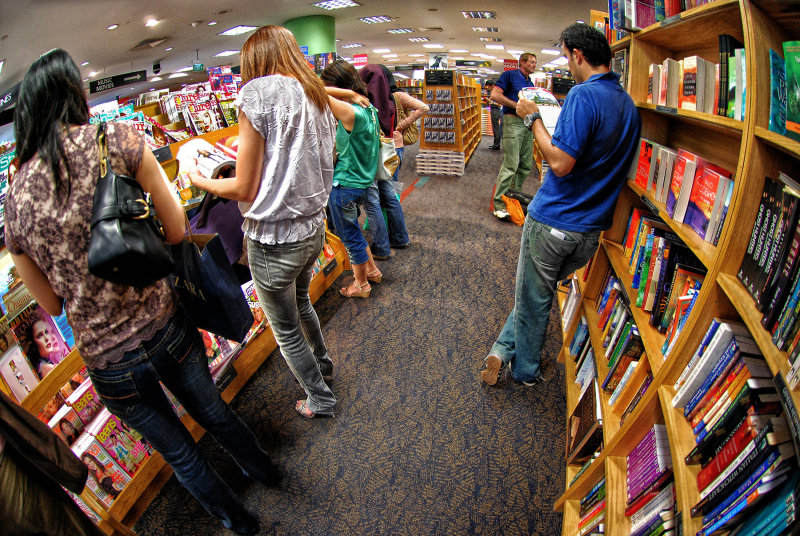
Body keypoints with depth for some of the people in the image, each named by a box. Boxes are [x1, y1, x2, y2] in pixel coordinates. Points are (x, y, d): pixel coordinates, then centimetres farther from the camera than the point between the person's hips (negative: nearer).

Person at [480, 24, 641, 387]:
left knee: (533, 298, 10)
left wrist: (533, 118, -11)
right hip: (592, 229, 8)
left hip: (553, 220, -7)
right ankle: (505, 349, 30)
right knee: (536, 291, 22)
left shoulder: (583, 95, -16)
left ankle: (526, 372, 27)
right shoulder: (630, 105, 10)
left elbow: (561, 163, -23)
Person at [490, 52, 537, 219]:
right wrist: (518, 105, -14)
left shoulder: (530, 83, 23)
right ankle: (498, 204, -10)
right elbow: (495, 95, -11)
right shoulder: (510, 75, 1)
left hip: (527, 123, 8)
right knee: (510, 165, -14)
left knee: (526, 165, 8)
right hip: (512, 121, -8)